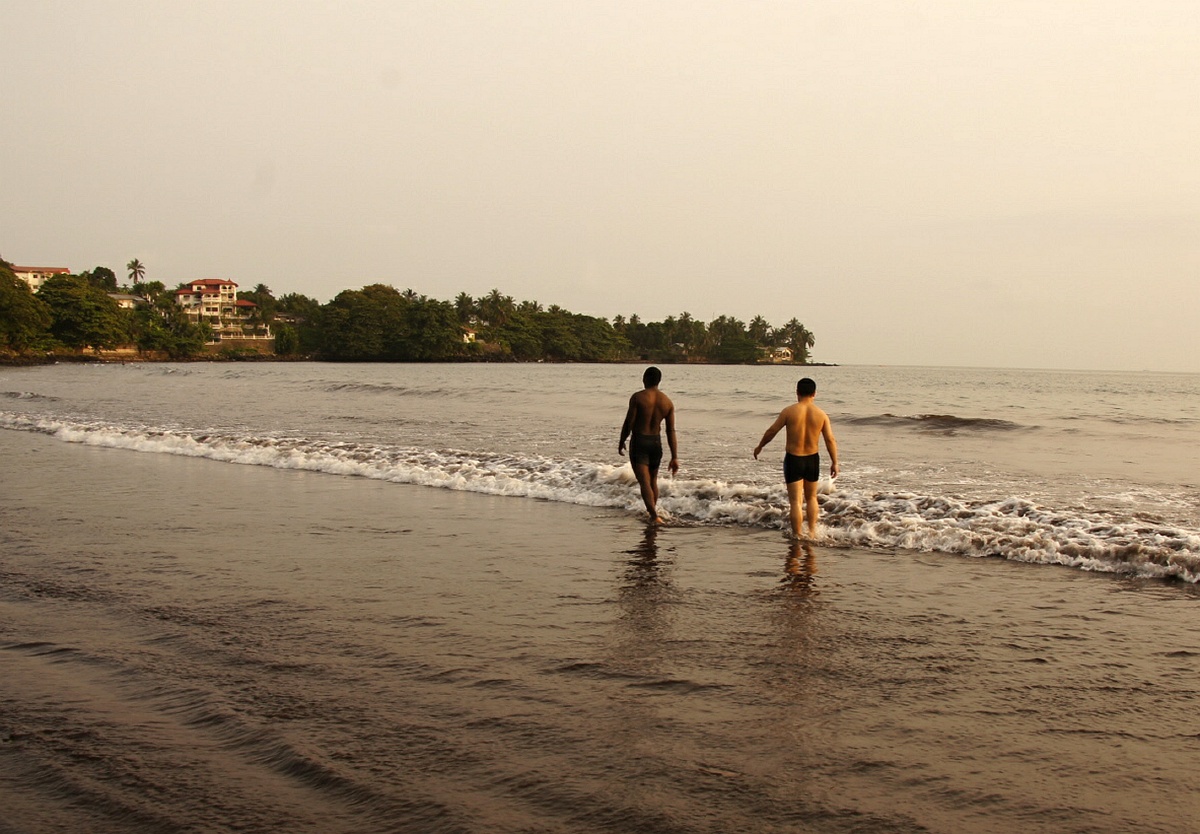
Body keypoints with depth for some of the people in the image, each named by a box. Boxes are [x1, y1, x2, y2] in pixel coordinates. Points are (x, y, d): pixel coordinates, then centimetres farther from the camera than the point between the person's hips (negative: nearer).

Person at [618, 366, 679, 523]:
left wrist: (621, 442, 5)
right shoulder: (667, 402, 1)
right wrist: (674, 457, 2)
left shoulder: (638, 397, -12)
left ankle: (654, 515, -18)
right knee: (653, 479, 22)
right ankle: (653, 510, 34)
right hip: (656, 442, 5)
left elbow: (629, 422, -11)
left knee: (644, 482, -7)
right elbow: (671, 431, 0)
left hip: (639, 441, -5)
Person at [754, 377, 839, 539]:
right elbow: (830, 440, -5)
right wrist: (834, 462, 4)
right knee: (811, 497, 22)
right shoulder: (821, 414, -5)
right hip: (812, 459, 3)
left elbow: (771, 431, -3)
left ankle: (797, 536, 3)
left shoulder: (789, 411, -10)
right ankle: (812, 531, 19)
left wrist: (759, 446, 13)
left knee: (795, 500, 2)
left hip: (793, 459, -3)